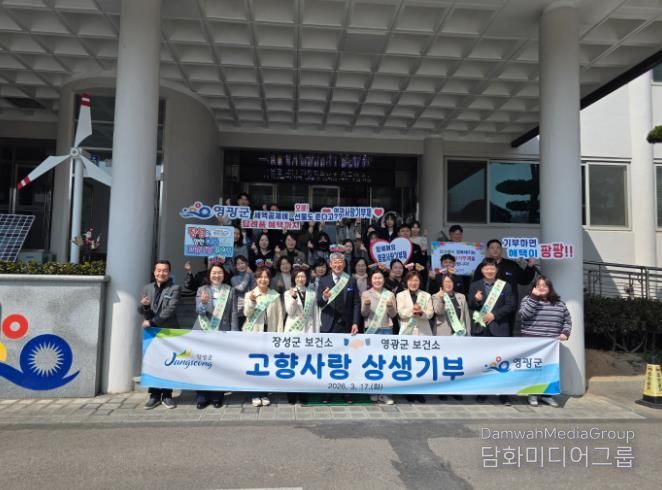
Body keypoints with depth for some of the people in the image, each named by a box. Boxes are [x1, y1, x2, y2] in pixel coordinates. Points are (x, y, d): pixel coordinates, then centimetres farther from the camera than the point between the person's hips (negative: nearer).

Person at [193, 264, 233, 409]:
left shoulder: (229, 291, 6)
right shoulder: (202, 289, 6)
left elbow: (232, 313, 5)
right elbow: (198, 310, -7)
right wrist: (203, 303, -30)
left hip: (221, 333, 0)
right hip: (203, 332, 0)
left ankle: (217, 396, 14)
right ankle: (201, 397, 9)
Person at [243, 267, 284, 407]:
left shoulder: (275, 295, 4)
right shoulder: (250, 294, 2)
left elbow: (279, 315, 4)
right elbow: (246, 313, -6)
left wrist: (279, 334, -1)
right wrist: (251, 301, -24)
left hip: (269, 333, 1)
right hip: (254, 333, -1)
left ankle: (264, 394, 16)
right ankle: (255, 394, 11)